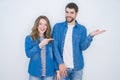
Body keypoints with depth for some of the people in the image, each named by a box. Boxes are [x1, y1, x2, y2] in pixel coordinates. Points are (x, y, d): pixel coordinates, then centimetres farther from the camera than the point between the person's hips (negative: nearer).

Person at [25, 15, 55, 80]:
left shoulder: (50, 39, 4)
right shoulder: (29, 38, -2)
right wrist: (40, 45, -19)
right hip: (35, 73, -2)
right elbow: (28, 54, -14)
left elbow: (54, 55, 4)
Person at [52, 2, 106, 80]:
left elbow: (83, 47, -6)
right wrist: (60, 63, -12)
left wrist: (91, 36, -19)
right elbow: (55, 46, -5)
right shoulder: (57, 27, -1)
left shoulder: (82, 29, 2)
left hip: (77, 67, 1)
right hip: (62, 66, -1)